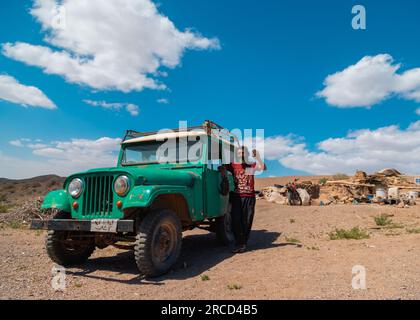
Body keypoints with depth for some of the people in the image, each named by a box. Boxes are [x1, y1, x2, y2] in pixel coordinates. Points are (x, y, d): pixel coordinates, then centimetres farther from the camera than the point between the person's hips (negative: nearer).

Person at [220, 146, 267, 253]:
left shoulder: (252, 165, 5)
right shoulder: (233, 165, 4)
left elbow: (263, 168, -12)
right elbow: (222, 167, -8)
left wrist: (257, 156, -21)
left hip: (249, 197, 0)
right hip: (237, 196, 0)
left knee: (247, 221, 6)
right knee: (235, 221, 0)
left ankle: (243, 243, 20)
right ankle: (238, 243, 14)